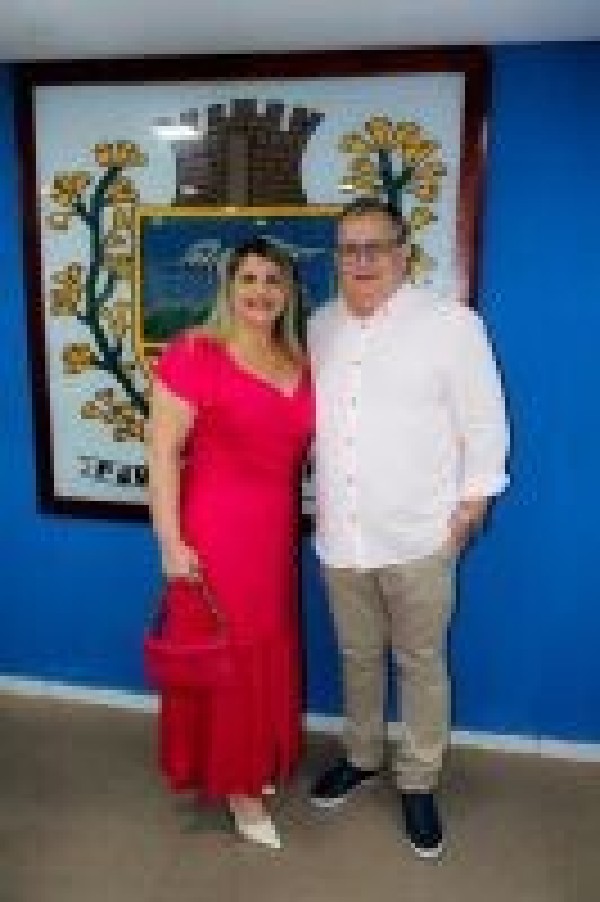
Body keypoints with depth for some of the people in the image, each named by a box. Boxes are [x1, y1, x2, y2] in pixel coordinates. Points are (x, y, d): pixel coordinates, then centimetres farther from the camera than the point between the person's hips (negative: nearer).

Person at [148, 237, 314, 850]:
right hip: (214, 532, -6)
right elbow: (162, 452, -14)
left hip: (276, 532, 6)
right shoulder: (194, 353, -13)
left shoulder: (298, 363, 6)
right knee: (226, 654, 7)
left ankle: (257, 761, 41)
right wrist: (171, 543, -16)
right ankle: (235, 781, 29)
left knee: (269, 651, 18)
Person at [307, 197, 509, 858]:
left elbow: (484, 424, -5)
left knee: (420, 663, 11)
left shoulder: (450, 324, -7)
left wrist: (469, 505, -6)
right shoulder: (319, 327, 7)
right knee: (357, 656, 21)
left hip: (418, 537, -4)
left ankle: (418, 783, 32)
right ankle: (361, 756, 43)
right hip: (339, 536, 4)